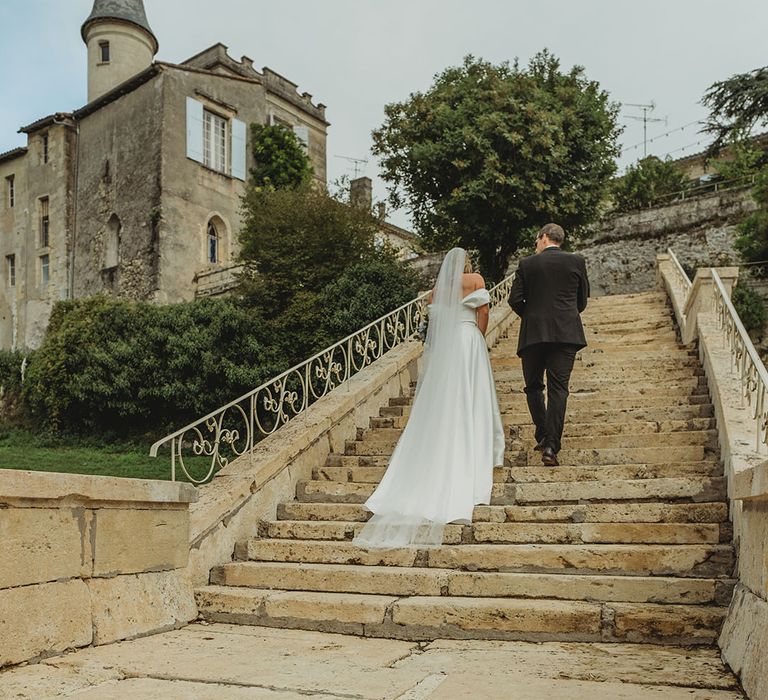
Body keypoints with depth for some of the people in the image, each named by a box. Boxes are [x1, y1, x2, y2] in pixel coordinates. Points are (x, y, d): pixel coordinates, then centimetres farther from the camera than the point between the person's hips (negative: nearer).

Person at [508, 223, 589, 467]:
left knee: (534, 386, 15)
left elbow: (515, 299, -2)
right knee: (558, 388, -2)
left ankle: (543, 436, 14)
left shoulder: (527, 264, 3)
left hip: (533, 333, 0)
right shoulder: (576, 261, 7)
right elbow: (583, 300, 12)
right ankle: (551, 447, -8)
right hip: (566, 333, 1)